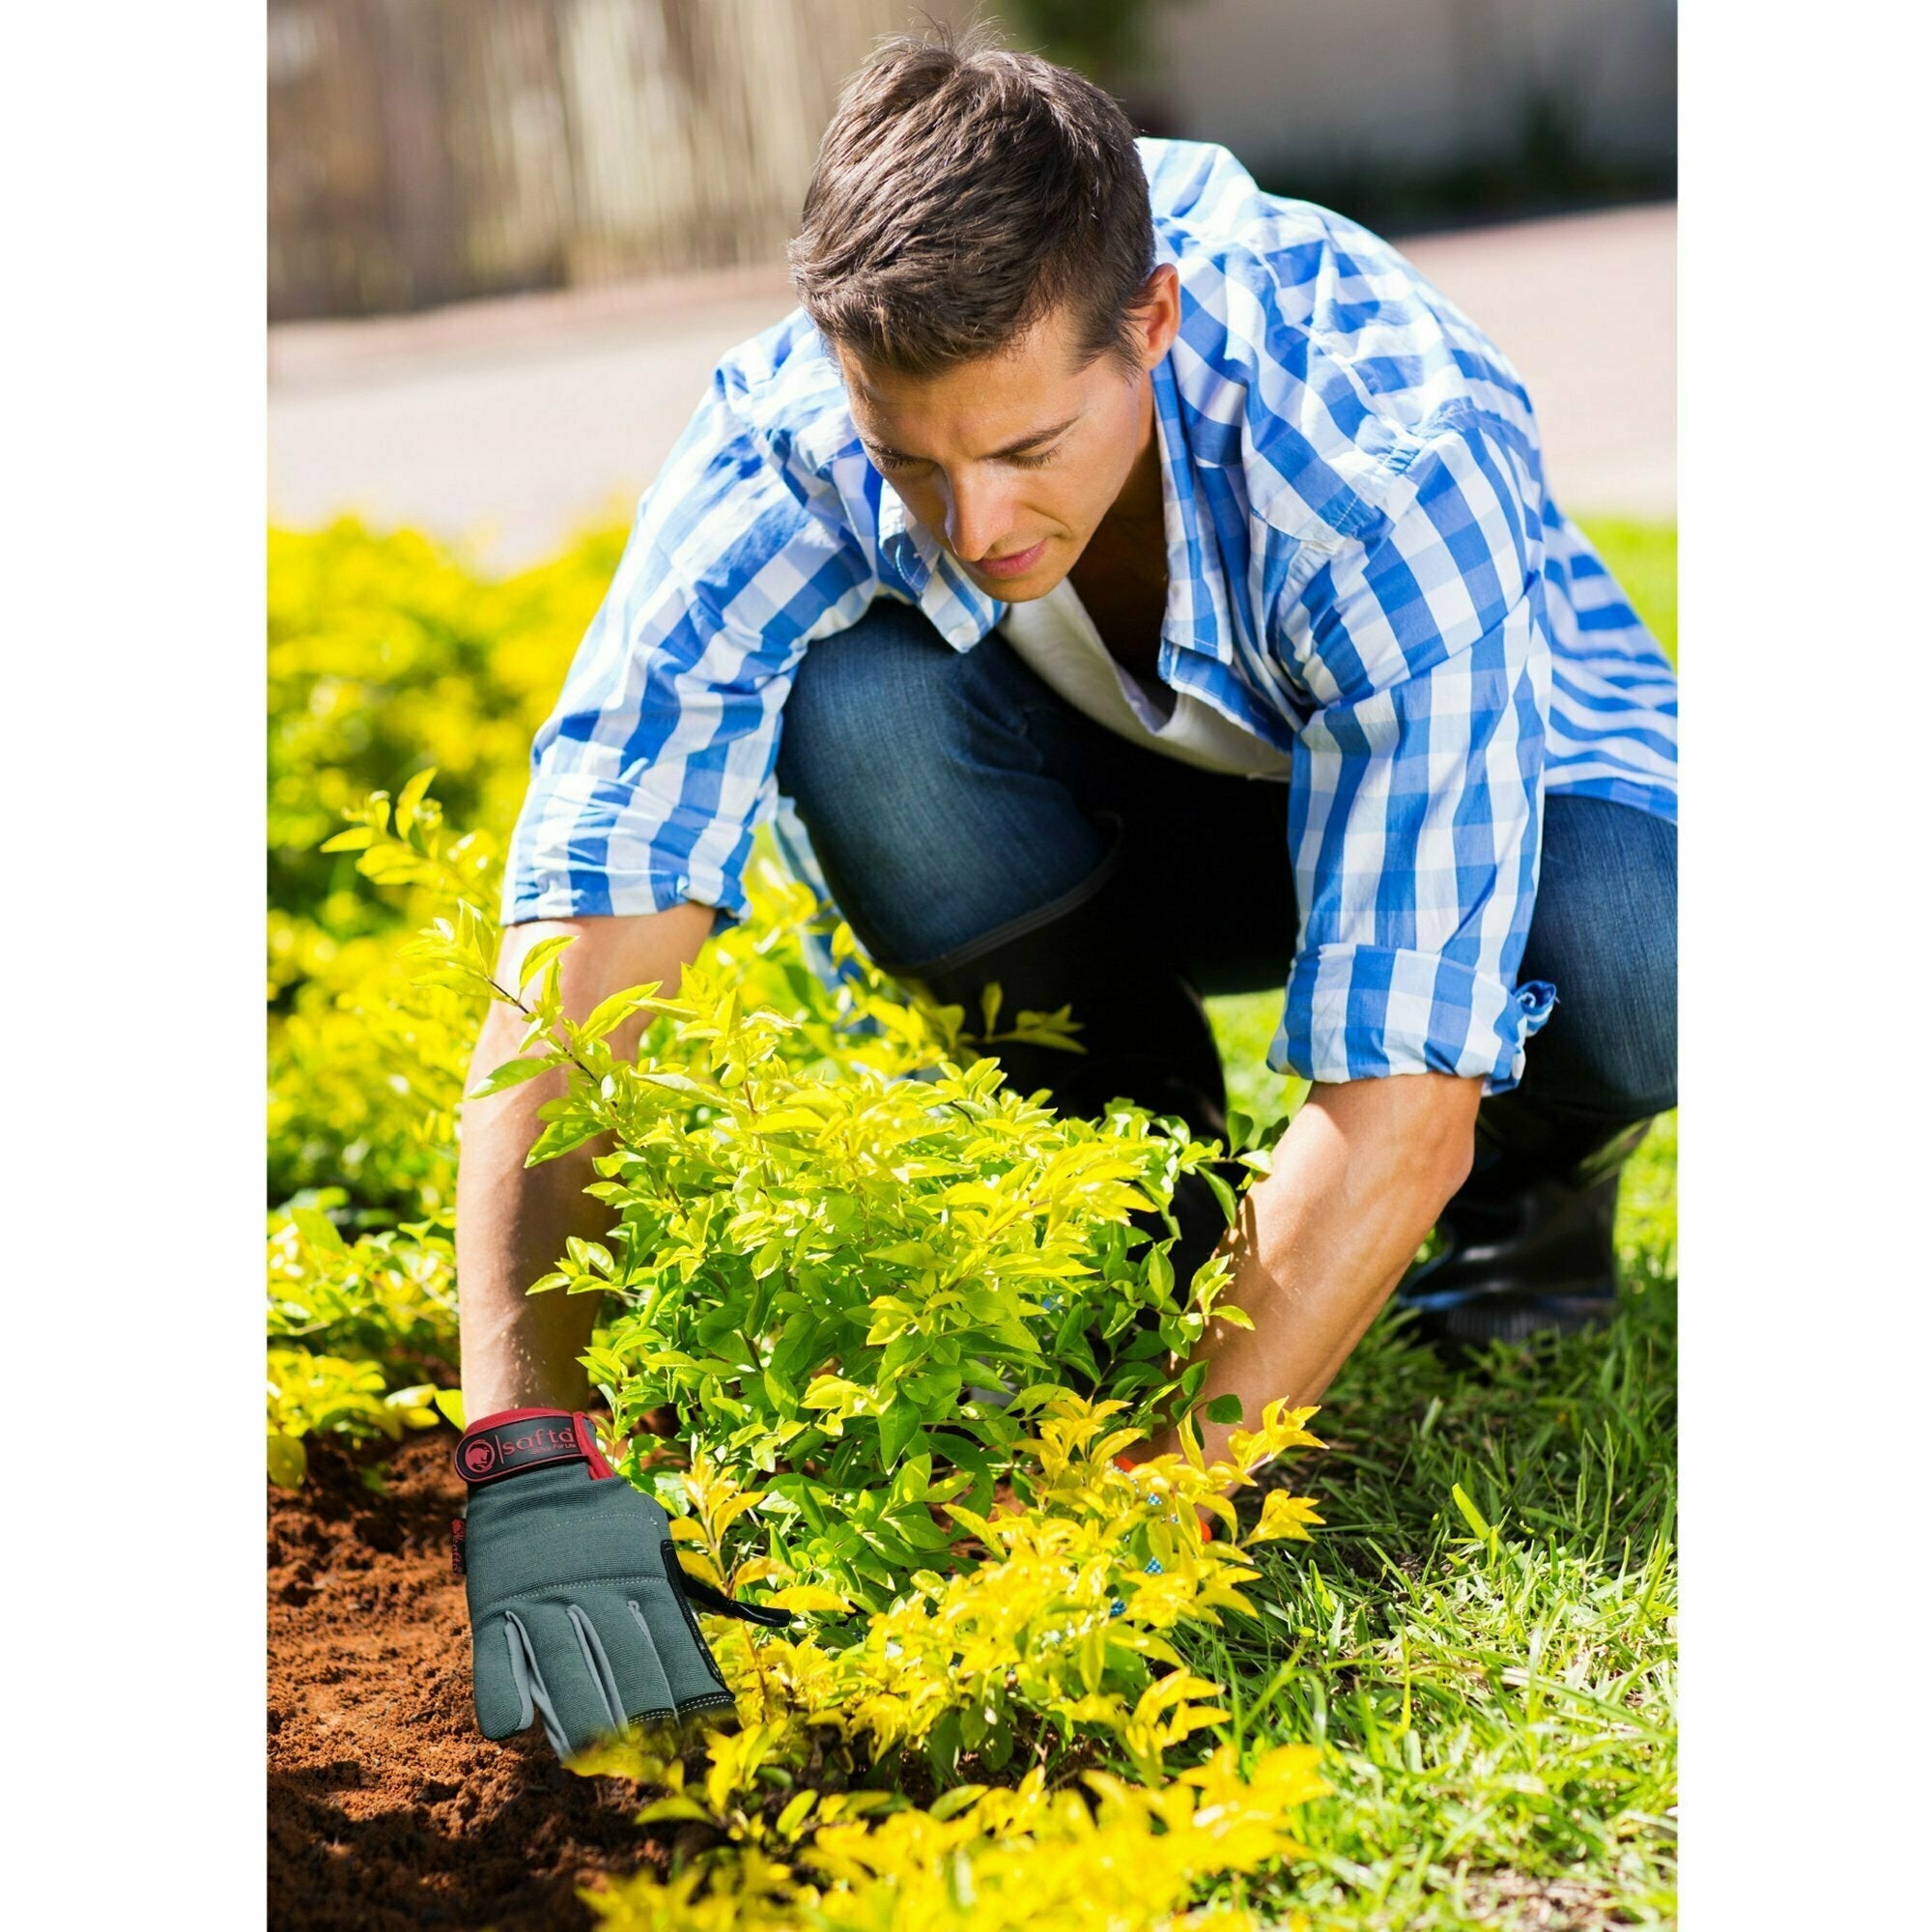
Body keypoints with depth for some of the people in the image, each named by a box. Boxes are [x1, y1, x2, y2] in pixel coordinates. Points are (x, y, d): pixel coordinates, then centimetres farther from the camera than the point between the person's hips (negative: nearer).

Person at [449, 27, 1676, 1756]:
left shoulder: (1395, 469, -39)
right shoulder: (784, 451, -31)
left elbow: (1398, 1101, -40)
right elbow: (583, 956, -36)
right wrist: (529, 1457, -48)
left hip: (1497, 787, -2)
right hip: (1112, 816, 3)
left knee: (1623, 953, -38)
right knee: (855, 702, -32)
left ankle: (1535, 1174, 0)